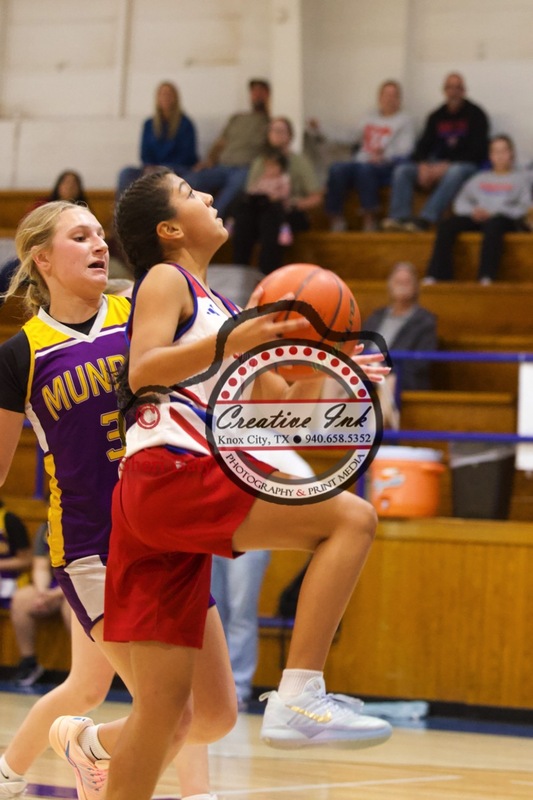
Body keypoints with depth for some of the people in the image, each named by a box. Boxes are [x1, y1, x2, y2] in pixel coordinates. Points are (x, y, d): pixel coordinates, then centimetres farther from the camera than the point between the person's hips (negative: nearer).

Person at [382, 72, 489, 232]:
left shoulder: (475, 115, 0)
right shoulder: (436, 117, 15)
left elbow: (477, 151, -9)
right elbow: (423, 146, 9)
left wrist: (447, 165, -19)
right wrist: (423, 165, -15)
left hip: (467, 165, -5)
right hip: (437, 165, 5)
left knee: (455, 172, -41)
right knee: (402, 170, -17)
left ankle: (425, 219, -52)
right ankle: (399, 217, -36)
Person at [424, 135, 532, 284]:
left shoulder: (520, 177, 20)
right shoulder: (480, 178, 30)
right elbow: (460, 203, 18)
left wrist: (491, 212, -10)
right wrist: (473, 211, -7)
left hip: (505, 219, -4)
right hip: (476, 218, 4)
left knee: (493, 225, -42)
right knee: (446, 226, -28)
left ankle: (486, 277, -52)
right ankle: (434, 276, -36)